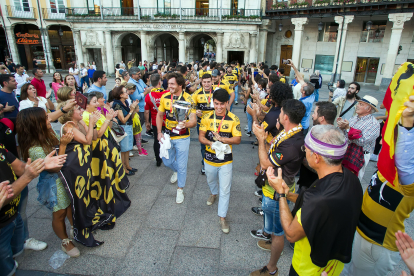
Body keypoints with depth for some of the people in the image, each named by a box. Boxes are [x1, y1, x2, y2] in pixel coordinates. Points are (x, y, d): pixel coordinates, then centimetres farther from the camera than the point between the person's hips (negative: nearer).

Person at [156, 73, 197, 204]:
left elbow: (194, 120, -21)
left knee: (181, 165, 5)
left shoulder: (188, 99, -16)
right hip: (167, 136, 4)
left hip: (182, 138, -4)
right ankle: (176, 171, 54)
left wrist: (186, 124, -44)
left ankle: (180, 190, 27)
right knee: (167, 161, 19)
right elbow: (159, 115, 6)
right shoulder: (165, 97, -4)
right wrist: (159, 132, -3)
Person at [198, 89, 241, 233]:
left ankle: (222, 217, 20)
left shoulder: (234, 119, -11)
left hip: (226, 160, -2)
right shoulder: (207, 117, -7)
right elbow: (201, 137, -5)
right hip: (209, 158, 3)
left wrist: (221, 139, -28)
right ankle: (214, 193, 62)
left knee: (225, 190, 3)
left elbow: (238, 139, -12)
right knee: (211, 181, 28)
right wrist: (211, 143, -25)